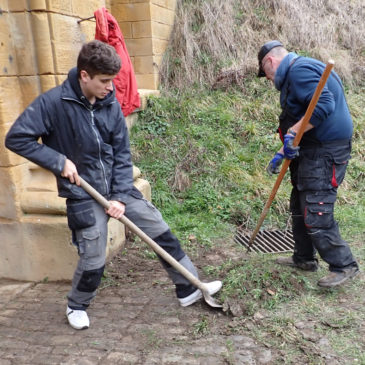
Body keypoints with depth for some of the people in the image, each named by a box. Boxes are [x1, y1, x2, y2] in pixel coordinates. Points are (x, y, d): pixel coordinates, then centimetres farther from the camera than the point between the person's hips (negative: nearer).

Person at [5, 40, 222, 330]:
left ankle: (189, 289, 22)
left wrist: (121, 196, -8)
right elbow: (16, 138, -12)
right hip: (83, 195, -4)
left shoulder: (111, 105, -3)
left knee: (163, 232, 4)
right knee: (93, 262, 1)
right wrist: (60, 161, -17)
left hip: (119, 188, 4)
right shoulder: (53, 103, -15)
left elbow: (122, 154, 0)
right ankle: (77, 306, 33)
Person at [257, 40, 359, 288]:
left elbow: (324, 104, -28)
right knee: (300, 207, 18)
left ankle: (344, 265, 6)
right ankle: (304, 258, 31)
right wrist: (283, 153, 18)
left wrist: (292, 132, -25)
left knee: (315, 214, -9)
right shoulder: (295, 74, 20)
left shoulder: (299, 70, -13)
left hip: (325, 153, -11)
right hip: (312, 151, 11)